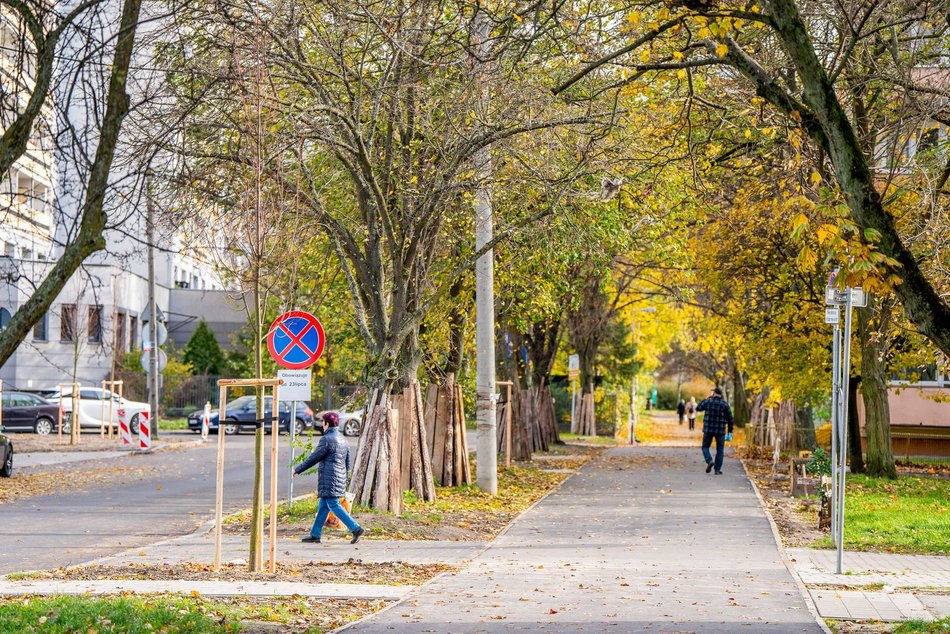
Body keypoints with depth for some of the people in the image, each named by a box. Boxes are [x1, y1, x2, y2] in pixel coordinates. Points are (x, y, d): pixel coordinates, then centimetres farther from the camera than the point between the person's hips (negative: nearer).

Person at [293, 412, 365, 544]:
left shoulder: (327, 439, -12)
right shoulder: (343, 439, 15)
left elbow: (313, 458, -10)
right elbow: (348, 463, 18)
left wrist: (298, 470, -1)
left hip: (329, 479, -9)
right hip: (340, 479, 9)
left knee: (334, 506, -9)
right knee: (323, 507, 13)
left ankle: (356, 529, -16)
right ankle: (315, 534, 15)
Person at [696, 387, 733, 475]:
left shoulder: (708, 402, -5)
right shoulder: (725, 404, -4)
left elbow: (698, 408, 13)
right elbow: (730, 418, -2)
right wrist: (730, 431, 6)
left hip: (708, 429, 0)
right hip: (720, 431, 0)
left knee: (705, 447, 14)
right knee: (720, 450, 10)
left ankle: (709, 461, -12)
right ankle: (717, 469, 7)